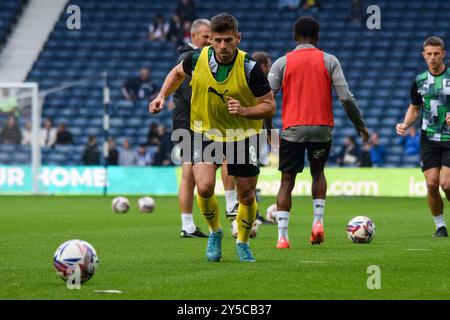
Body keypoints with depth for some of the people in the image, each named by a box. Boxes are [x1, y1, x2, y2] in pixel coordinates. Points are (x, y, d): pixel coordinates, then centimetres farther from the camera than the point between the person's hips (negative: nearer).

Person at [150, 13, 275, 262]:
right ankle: (215, 232, 12)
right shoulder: (197, 59, -15)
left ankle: (242, 244, 31)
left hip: (243, 135, -1)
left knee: (246, 196, 3)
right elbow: (178, 72, 10)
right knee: (204, 187, -18)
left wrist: (245, 111, -33)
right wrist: (162, 96, -2)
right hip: (205, 131, 1)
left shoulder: (249, 68, -23)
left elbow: (269, 107, -15)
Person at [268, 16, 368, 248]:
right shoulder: (329, 61, 3)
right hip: (322, 129, 1)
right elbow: (346, 98, -2)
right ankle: (318, 221, 8)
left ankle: (282, 235, -7)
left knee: (287, 181, 4)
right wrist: (360, 126, 8)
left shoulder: (282, 63, 3)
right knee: (318, 173, 24)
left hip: (292, 130, -1)